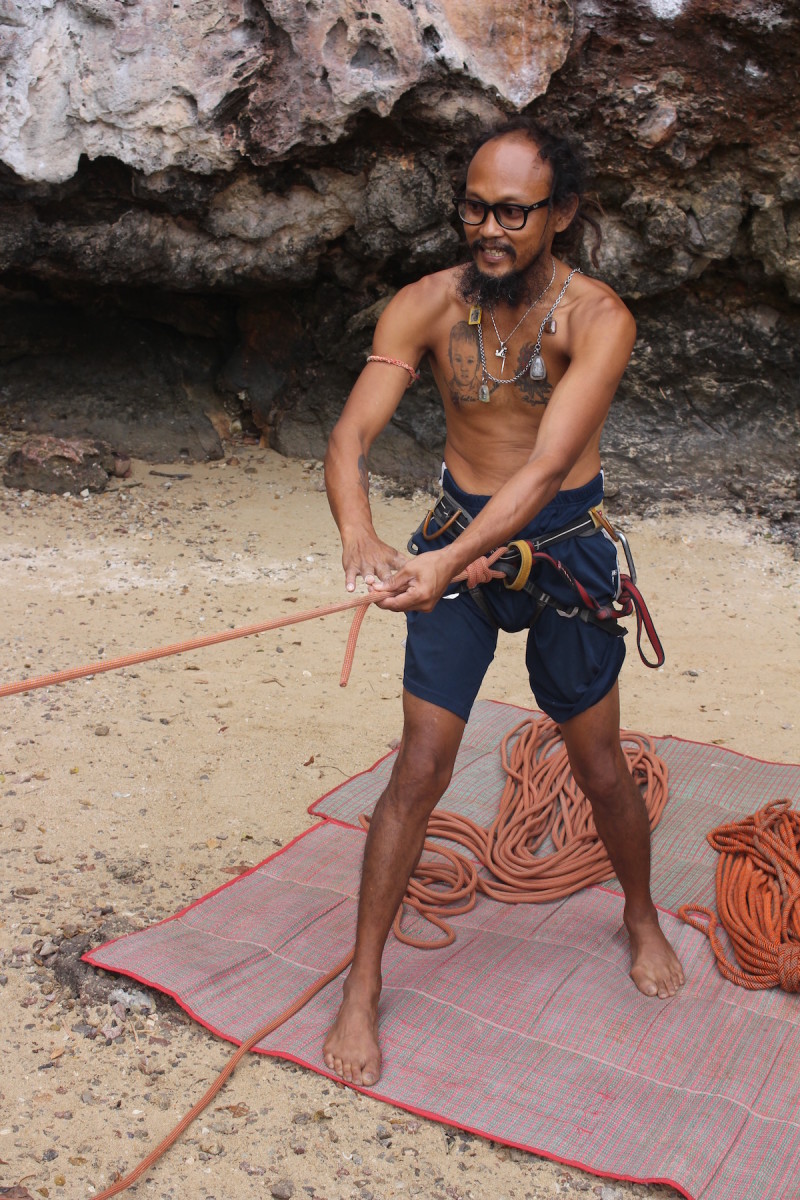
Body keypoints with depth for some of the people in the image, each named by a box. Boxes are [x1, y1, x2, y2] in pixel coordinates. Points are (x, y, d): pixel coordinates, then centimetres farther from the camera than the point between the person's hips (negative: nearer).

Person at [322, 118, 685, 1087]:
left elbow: (547, 464, -29)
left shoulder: (597, 319, -17)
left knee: (600, 766, 11)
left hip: (564, 544, -1)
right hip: (457, 542, 1)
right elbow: (351, 435, -21)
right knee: (418, 770, -2)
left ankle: (642, 917, 41)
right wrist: (360, 542, -42)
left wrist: (446, 562, -43)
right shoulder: (424, 307, -11)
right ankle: (362, 985, 12)